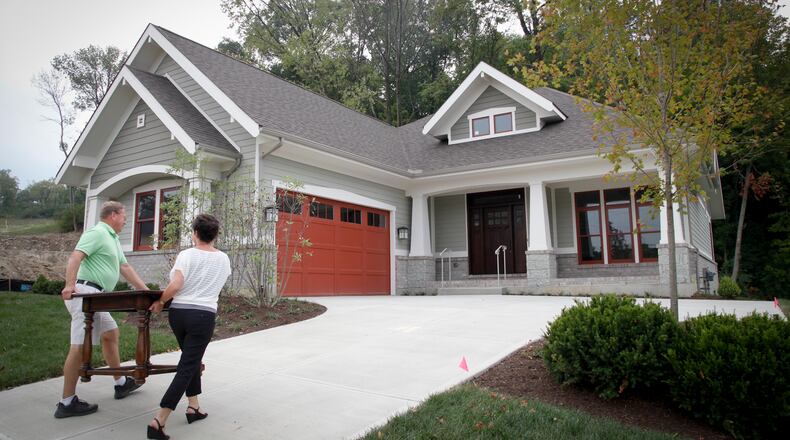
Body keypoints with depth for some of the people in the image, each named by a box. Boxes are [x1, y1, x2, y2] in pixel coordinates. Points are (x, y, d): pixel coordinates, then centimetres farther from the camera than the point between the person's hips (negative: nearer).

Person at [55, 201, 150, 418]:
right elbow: (75, 257, -22)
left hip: (96, 298, 11)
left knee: (111, 334, 17)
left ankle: (121, 383, 29)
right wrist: (70, 284, -36)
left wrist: (146, 291, 18)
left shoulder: (113, 239, 22)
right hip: (86, 293, -11)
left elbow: (125, 267, 22)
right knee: (80, 347, -8)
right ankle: (67, 403, -3)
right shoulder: (96, 233, -8)